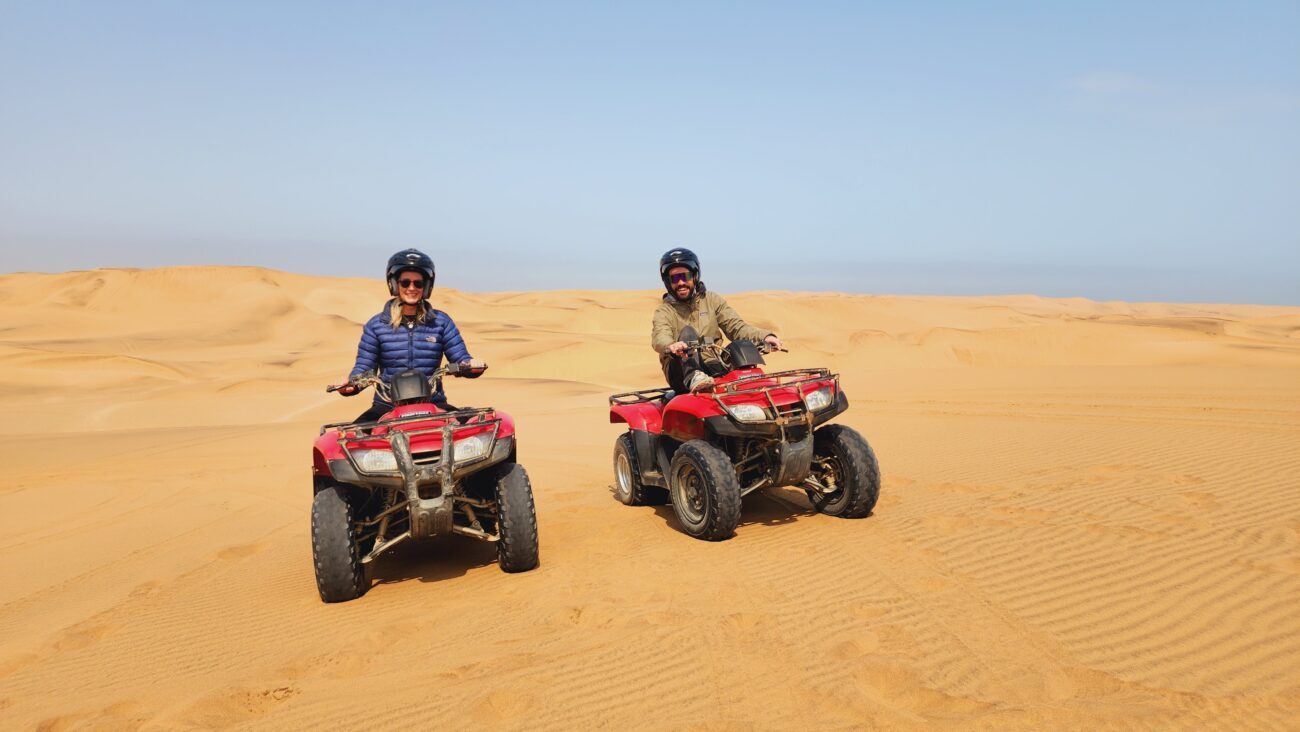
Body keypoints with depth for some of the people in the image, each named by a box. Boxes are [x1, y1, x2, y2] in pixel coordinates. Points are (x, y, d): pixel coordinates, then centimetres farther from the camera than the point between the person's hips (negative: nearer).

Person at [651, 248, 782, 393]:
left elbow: (736, 327, 2)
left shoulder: (712, 300, 12)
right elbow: (659, 338, -18)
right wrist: (671, 346, -43)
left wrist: (764, 336, -18)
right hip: (681, 371, -2)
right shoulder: (665, 310, 3)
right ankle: (693, 377, -49)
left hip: (713, 367, 3)